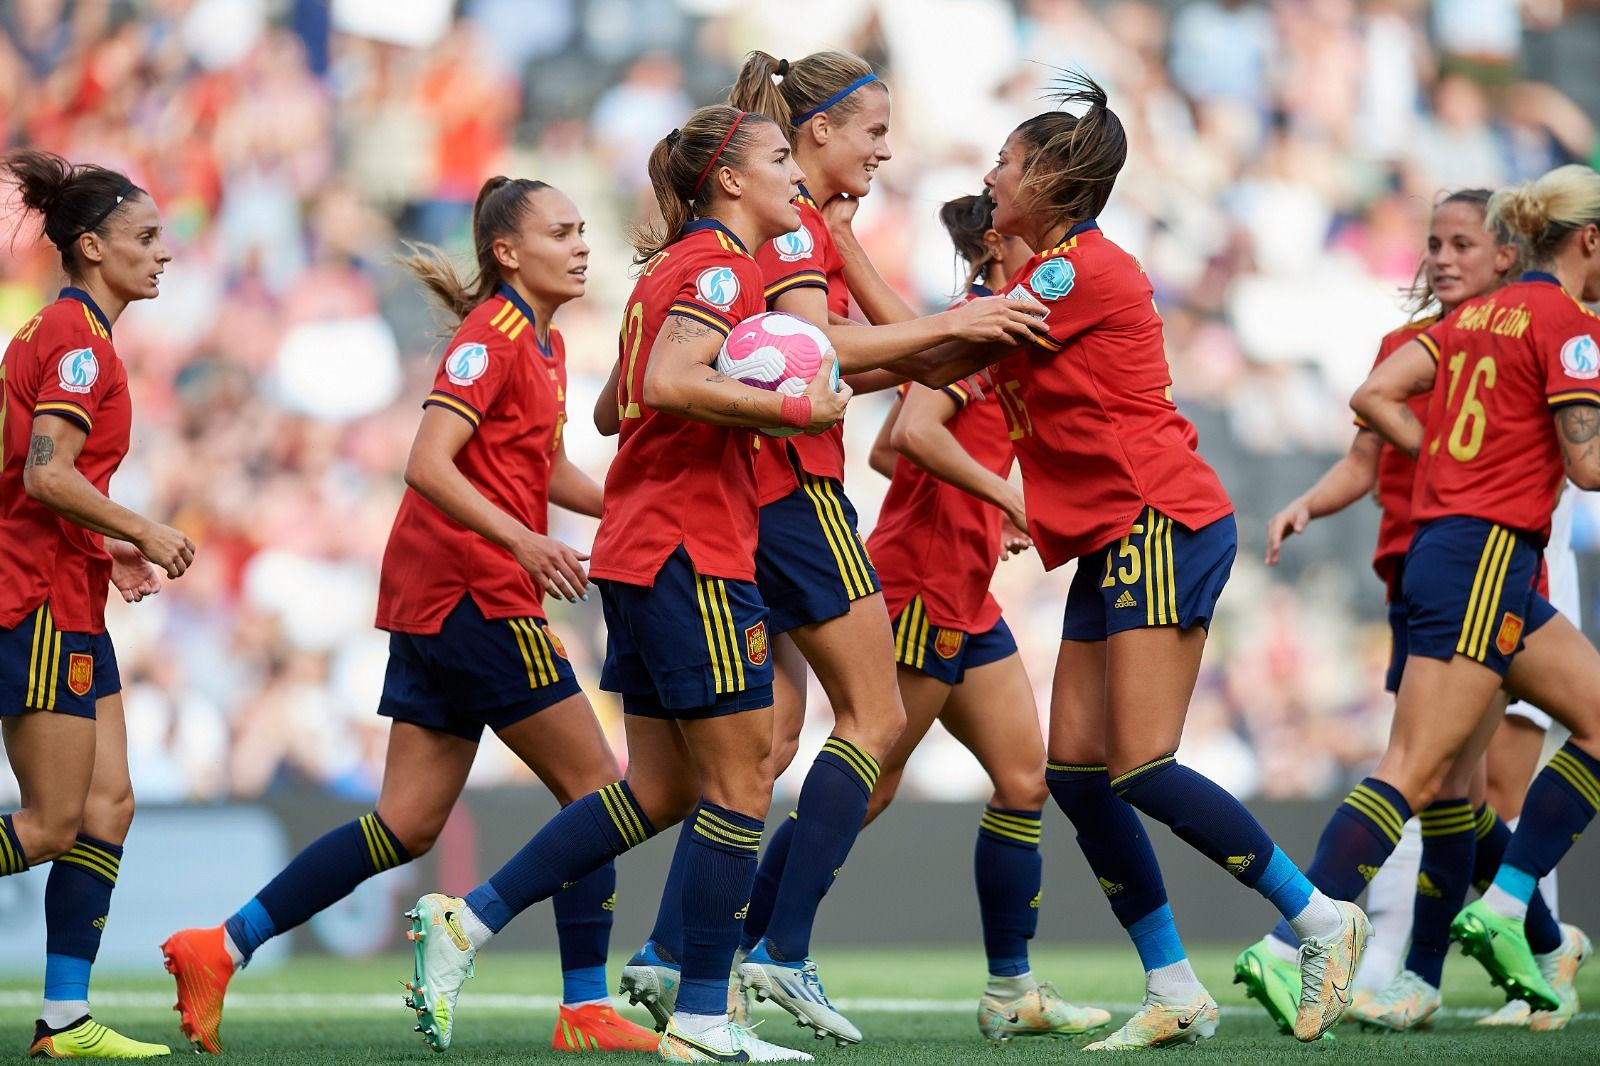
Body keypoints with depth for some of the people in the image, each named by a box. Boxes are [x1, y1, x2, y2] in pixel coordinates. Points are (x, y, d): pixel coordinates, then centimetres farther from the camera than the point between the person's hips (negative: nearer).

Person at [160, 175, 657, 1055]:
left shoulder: (542, 341, 18)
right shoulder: (493, 336, -12)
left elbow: (548, 474, 30)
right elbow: (428, 465, -22)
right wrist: (522, 541, -30)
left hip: (438, 600, 9)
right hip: (475, 594, -9)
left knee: (407, 825, 6)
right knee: (594, 785, -3)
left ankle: (220, 949, 5)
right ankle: (585, 1009, 0)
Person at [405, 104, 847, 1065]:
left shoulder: (678, 265, 20)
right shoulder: (722, 265, -10)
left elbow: (626, 401, 25)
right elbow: (671, 383, -26)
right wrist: (794, 411, -20)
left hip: (643, 548, 10)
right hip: (694, 548, -10)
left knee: (661, 789, 12)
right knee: (740, 780, -3)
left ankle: (467, 921, 9)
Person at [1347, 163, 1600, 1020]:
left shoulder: (1479, 315, 16)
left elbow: (1374, 396, 10)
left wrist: (1456, 459, 13)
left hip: (1447, 537, 10)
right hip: (1486, 555, -10)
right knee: (1414, 773, -13)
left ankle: (1501, 909, 7)